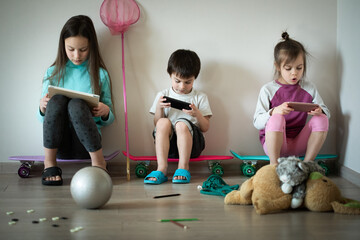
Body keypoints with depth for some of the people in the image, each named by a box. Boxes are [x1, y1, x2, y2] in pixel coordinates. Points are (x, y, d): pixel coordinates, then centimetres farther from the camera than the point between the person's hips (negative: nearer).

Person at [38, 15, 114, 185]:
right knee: (57, 100, -26)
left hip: (86, 142, -1)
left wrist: (105, 112, -14)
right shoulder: (53, 73, 8)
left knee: (77, 104, -30)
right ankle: (49, 163, -19)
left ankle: (98, 161, -20)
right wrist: (43, 108, -12)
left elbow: (108, 120, 10)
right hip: (59, 145, 2)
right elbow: (42, 118, 11)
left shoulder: (100, 74, 6)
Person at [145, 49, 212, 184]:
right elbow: (156, 124, 9)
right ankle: (162, 168, -33)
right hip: (168, 144, 2)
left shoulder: (200, 97, 10)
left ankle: (183, 168, -28)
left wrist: (197, 114, -14)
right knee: (163, 122, -28)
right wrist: (159, 108, -8)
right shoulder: (163, 96, 13)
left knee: (182, 123, -30)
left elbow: (205, 128, 5)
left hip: (191, 143, -1)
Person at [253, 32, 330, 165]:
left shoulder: (309, 88, 6)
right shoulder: (268, 89, -4)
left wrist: (319, 112, -18)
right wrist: (274, 112, -32)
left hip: (299, 145, 3)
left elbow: (327, 113, 8)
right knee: (277, 118, -33)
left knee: (321, 119, -20)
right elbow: (257, 122, -11)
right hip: (273, 143, -3)